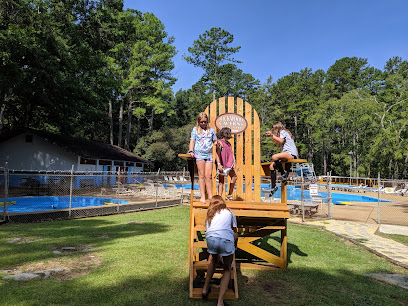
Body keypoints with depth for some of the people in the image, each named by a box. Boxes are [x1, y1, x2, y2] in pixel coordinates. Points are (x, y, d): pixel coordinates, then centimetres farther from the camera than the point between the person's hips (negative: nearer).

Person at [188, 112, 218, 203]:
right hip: (199, 154, -2)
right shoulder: (195, 129, 11)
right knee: (202, 175, -3)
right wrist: (191, 151, -10)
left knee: (209, 175, -4)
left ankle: (210, 196, 0)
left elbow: (215, 141, 19)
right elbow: (192, 140, 4)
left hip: (209, 155, 2)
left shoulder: (211, 130, 16)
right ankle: (202, 196, -2)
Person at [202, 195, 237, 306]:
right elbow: (235, 234, 29)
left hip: (211, 239, 2)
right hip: (226, 239, -2)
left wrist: (218, 256, 47)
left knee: (214, 260, 33)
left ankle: (205, 289, 41)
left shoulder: (209, 214, 32)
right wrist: (233, 248, 45)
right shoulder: (229, 212, 28)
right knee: (227, 269, 20)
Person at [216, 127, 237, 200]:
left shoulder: (229, 144, 19)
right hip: (222, 165, -6)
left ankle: (230, 194, 7)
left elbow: (232, 154, 16)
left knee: (234, 177, -6)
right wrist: (219, 164, -17)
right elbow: (218, 153, -10)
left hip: (229, 165, 6)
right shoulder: (220, 142, -3)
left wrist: (234, 163, 4)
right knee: (221, 181, -2)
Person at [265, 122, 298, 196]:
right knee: (272, 166, -5)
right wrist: (271, 136, 25)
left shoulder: (283, 132, 0)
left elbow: (281, 141, -17)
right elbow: (277, 143, 25)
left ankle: (283, 173, -17)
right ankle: (273, 186, -6)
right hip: (286, 154, 10)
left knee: (274, 157, -34)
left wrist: (272, 135, -13)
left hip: (291, 153, -10)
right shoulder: (282, 133, 27)